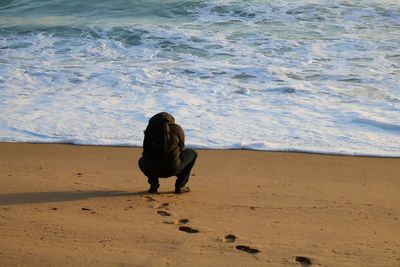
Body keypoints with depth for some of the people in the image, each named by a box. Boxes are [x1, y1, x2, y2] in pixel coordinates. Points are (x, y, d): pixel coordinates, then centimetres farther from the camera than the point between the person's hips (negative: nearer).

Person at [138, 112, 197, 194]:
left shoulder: (150, 128, 18)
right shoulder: (177, 129, 11)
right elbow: (181, 149, 24)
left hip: (151, 168, 2)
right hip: (171, 168, -2)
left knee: (142, 161, 40)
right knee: (192, 153, 25)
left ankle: (153, 184, 14)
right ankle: (180, 186, 17)